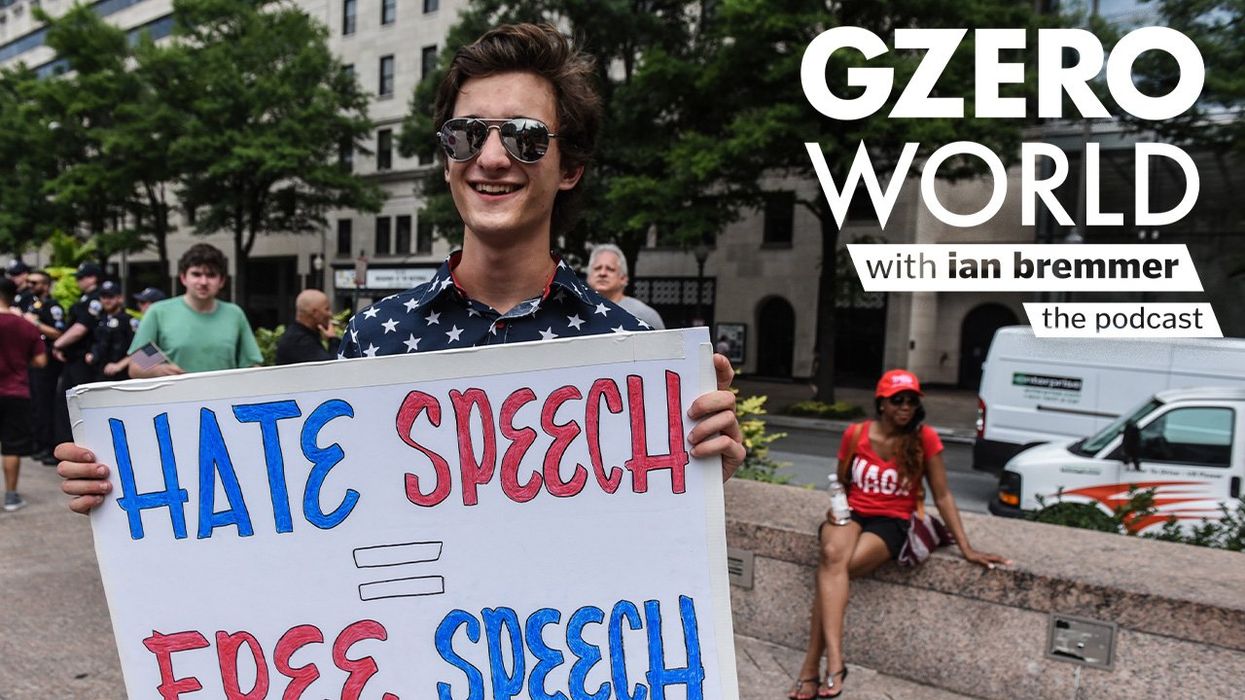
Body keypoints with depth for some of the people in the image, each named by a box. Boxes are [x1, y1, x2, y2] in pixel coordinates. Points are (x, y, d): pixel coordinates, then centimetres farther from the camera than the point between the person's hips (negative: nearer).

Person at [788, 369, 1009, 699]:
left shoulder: (924, 438, -3)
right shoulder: (856, 434, 3)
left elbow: (942, 496, 1)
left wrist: (966, 549, -2)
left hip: (891, 521, -2)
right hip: (851, 513, 2)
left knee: (834, 570, -30)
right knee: (833, 555, -35)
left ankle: (811, 667, -24)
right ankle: (834, 663, -40)